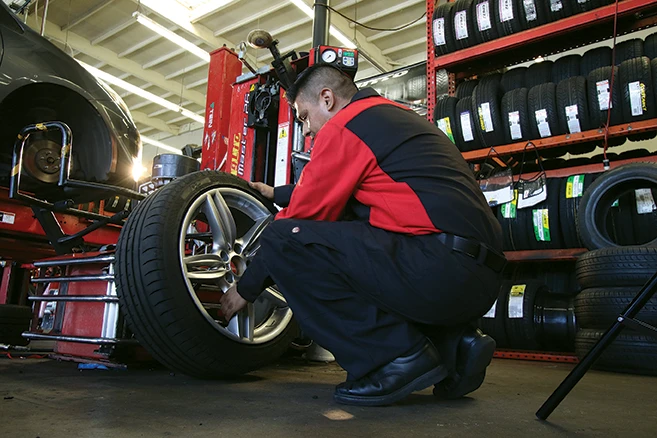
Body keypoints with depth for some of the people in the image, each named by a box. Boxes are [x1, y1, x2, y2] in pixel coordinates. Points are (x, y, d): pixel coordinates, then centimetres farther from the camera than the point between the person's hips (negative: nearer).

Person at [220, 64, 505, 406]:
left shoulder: (343, 125, -2)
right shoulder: (396, 116, 26)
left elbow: (306, 216, -1)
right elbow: (332, 191, 34)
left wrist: (245, 289, 11)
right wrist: (277, 194, 46)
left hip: (440, 269, -10)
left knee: (283, 240, -11)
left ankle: (398, 356, -7)